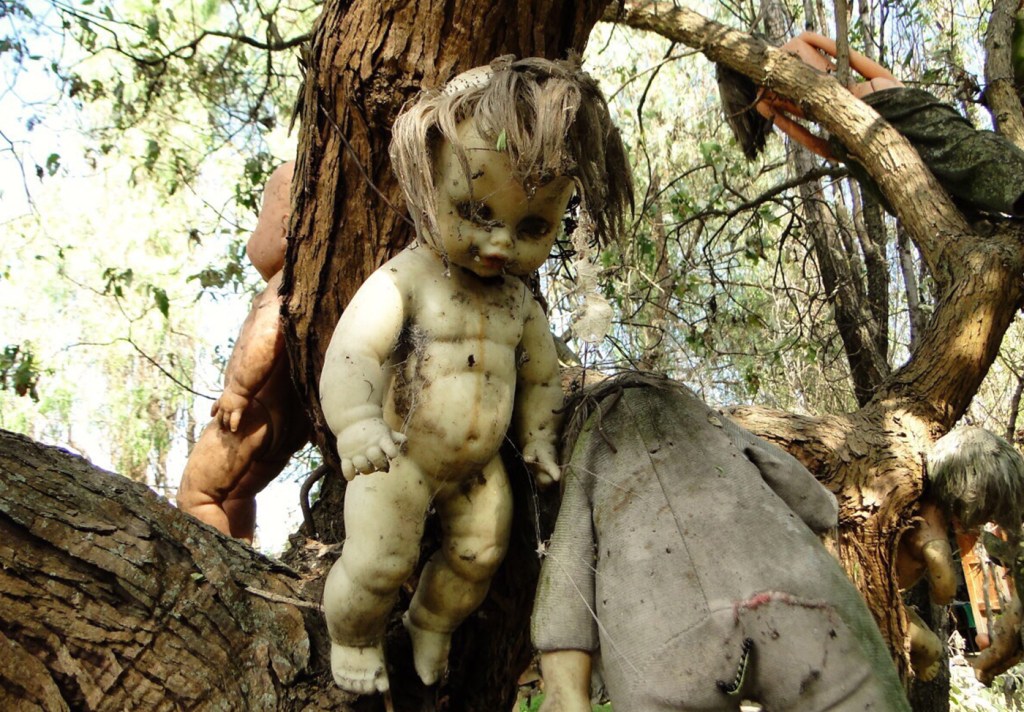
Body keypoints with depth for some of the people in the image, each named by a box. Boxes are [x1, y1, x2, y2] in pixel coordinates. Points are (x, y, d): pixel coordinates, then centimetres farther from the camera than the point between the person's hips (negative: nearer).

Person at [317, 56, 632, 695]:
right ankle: (353, 636, 32)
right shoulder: (404, 282, -22)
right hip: (400, 459, -5)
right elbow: (354, 352, -31)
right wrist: (358, 426, -45)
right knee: (378, 563, 0)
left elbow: (539, 370, 12)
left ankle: (434, 624, 44)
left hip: (479, 465, 6)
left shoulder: (519, 300, -3)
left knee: (479, 553, 16)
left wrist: (539, 439, 14)